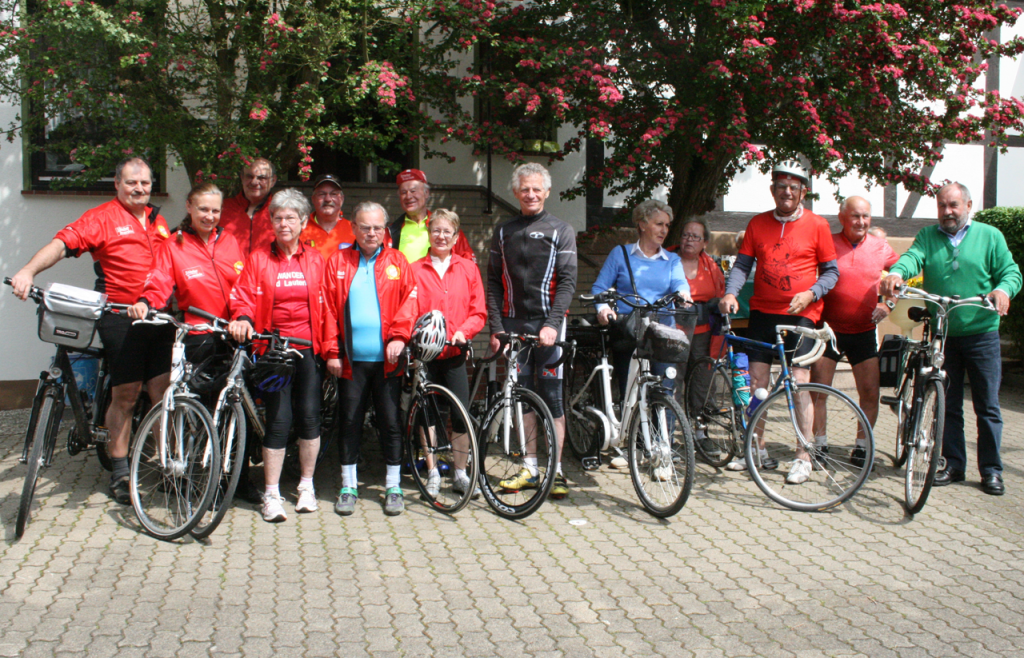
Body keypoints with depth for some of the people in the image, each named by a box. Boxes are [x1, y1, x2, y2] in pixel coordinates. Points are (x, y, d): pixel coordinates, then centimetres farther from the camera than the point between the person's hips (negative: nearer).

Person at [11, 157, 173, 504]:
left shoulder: (158, 221, 17)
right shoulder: (102, 218, -1)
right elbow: (62, 243, -14)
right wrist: (28, 271, -30)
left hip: (159, 317, 4)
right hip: (120, 319, -4)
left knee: (164, 392, 3)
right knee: (125, 395, 0)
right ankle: (120, 473, 12)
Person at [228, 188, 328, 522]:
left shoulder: (315, 260, 10)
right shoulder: (258, 258, 6)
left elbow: (324, 307, 10)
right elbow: (244, 297, 0)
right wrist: (242, 319, -21)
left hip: (308, 348, 2)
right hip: (273, 349, -1)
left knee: (309, 416, 1)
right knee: (278, 420, -5)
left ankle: (306, 485, 21)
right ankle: (272, 495, 6)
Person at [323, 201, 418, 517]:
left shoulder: (396, 262, 9)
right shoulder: (338, 262, 8)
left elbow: (410, 299, 1)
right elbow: (329, 307, 4)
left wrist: (398, 336, -12)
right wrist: (332, 351, -2)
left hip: (387, 358, 0)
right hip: (351, 358, 0)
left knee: (390, 422, 4)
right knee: (350, 422, 6)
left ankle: (393, 487, 14)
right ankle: (348, 487, 17)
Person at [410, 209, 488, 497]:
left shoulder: (468, 268, 8)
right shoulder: (415, 270, 4)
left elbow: (479, 311, 6)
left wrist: (463, 332, -10)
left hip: (455, 353, 0)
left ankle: (461, 474, 12)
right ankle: (432, 473, 19)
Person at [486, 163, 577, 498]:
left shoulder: (561, 231, 4)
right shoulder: (503, 232, 13)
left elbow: (567, 281, -4)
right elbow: (494, 282, 10)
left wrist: (553, 323, -16)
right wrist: (496, 327, 0)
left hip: (548, 323, -3)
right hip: (514, 324, 3)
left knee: (551, 398, -3)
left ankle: (556, 470, 4)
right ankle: (530, 468, 13)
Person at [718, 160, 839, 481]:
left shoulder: (817, 225, 1)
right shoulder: (758, 223, 8)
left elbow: (831, 271, 5)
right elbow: (743, 264, 7)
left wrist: (810, 293, -12)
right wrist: (730, 293, -10)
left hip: (800, 313, -3)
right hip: (762, 311, 3)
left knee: (799, 382, -8)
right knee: (755, 380, 3)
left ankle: (803, 457, 1)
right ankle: (758, 451, 16)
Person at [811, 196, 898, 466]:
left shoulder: (881, 247, 4)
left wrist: (887, 304, 1)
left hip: (864, 331, 2)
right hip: (829, 329, -1)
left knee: (870, 392, -2)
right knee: (817, 390, -2)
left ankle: (862, 446, 14)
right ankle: (820, 444, 12)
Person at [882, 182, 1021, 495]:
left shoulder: (990, 236, 6)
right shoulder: (927, 236, 9)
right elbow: (913, 257, -11)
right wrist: (896, 272, -34)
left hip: (981, 334, -2)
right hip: (941, 335, 2)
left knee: (987, 406, 2)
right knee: (947, 405, 9)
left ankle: (991, 469, 13)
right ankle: (953, 464, 20)